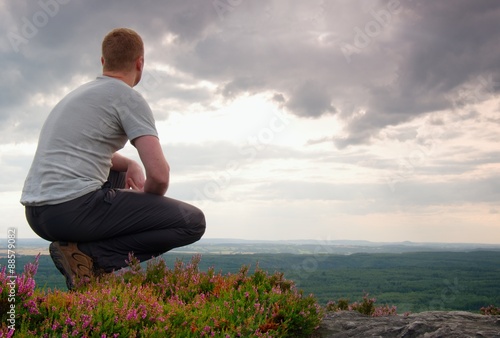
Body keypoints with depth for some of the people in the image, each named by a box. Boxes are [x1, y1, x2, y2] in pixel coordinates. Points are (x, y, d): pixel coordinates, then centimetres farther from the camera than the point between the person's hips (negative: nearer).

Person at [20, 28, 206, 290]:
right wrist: (147, 200, 10)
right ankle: (90, 255, -11)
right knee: (192, 222, -5)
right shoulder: (128, 97, -3)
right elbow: (159, 174, -13)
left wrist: (130, 165, 17)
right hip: (74, 207, -9)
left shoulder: (79, 93, 23)